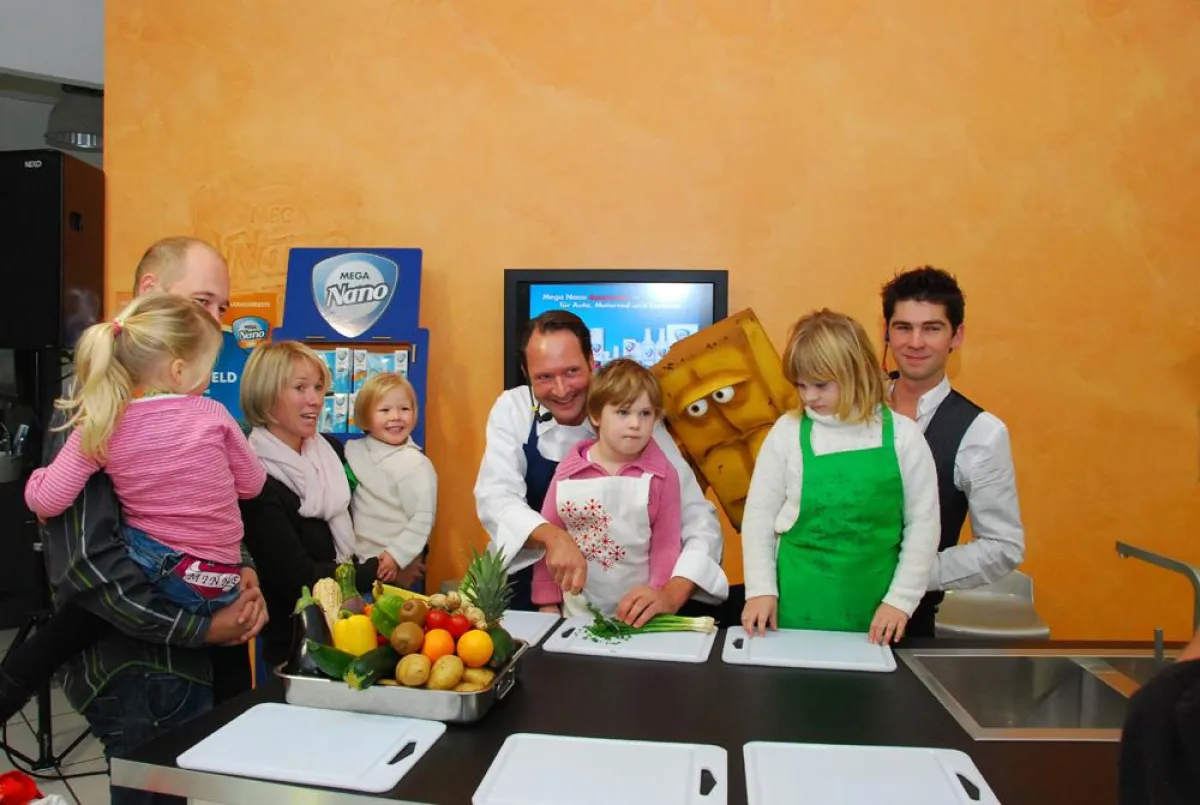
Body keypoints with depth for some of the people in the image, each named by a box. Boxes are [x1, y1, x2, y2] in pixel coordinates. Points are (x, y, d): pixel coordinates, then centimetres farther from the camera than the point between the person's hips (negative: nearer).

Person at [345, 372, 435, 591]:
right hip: (360, 564, 6)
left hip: (402, 570, -5)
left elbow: (422, 519, -17)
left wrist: (396, 555, -19)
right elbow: (346, 505, 9)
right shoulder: (355, 453, 1)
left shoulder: (416, 464, -16)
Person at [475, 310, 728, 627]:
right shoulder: (511, 410, -6)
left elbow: (698, 519, -16)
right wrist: (552, 536, -37)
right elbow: (495, 498, -17)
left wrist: (672, 593, -34)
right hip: (528, 590, 0)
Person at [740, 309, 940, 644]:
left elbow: (922, 523, 0)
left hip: (871, 610, 0)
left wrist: (901, 599, -4)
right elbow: (759, 515, 0)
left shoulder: (902, 435, -4)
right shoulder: (787, 431, -4)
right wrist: (760, 589, -5)